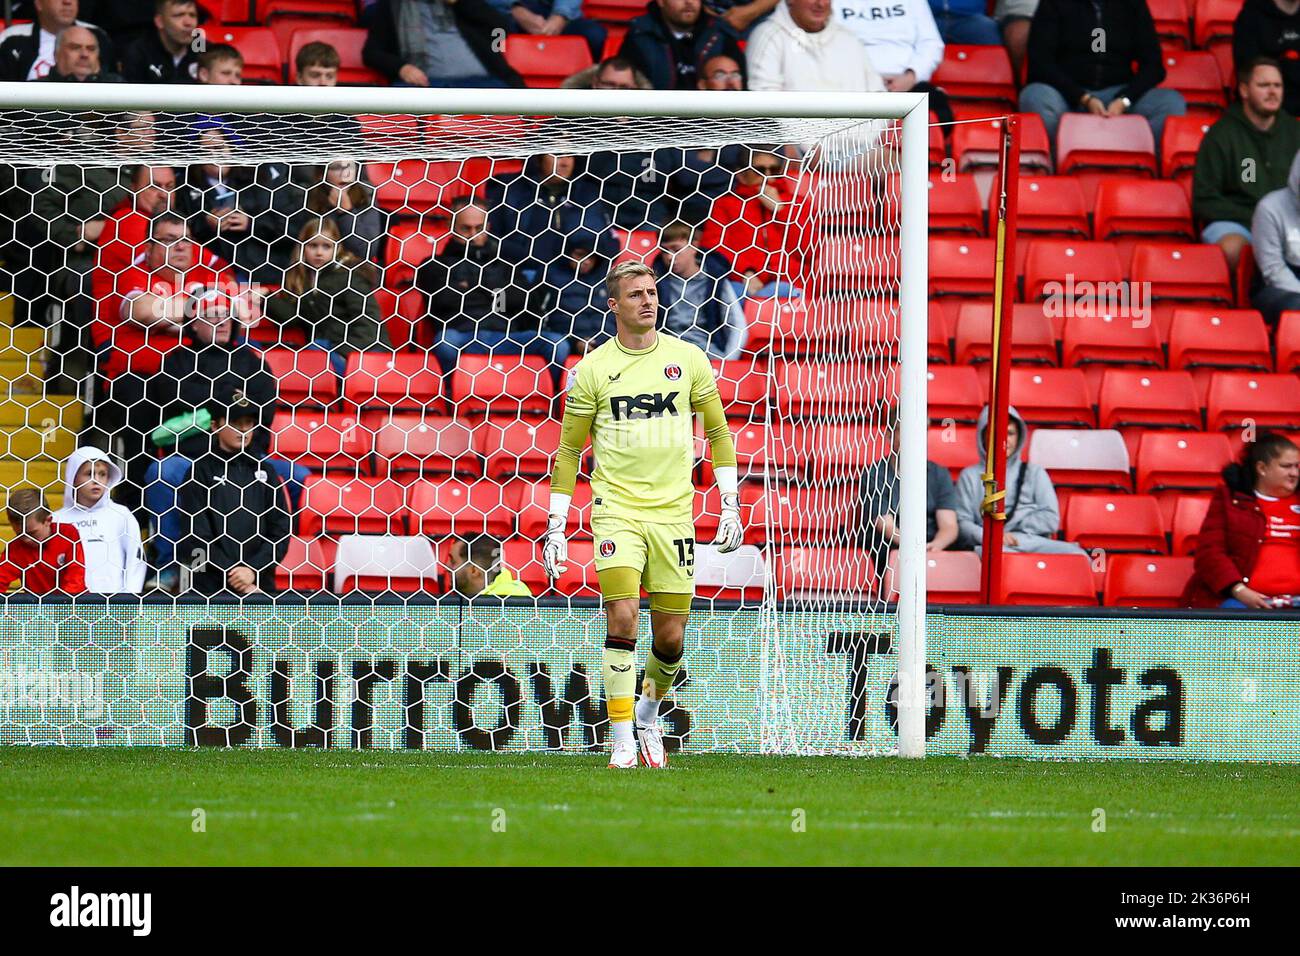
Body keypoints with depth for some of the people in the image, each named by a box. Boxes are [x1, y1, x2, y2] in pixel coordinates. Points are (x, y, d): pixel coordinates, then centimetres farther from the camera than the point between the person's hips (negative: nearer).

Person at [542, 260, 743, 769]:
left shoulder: (687, 359, 3)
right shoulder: (592, 370, -1)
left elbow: (717, 431, 12)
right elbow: (569, 449, 7)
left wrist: (730, 506, 7)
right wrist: (556, 526, 4)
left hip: (673, 512, 2)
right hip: (616, 510, -2)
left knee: (670, 638, 3)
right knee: (622, 618, -17)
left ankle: (648, 715, 32)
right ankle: (623, 741, -11)